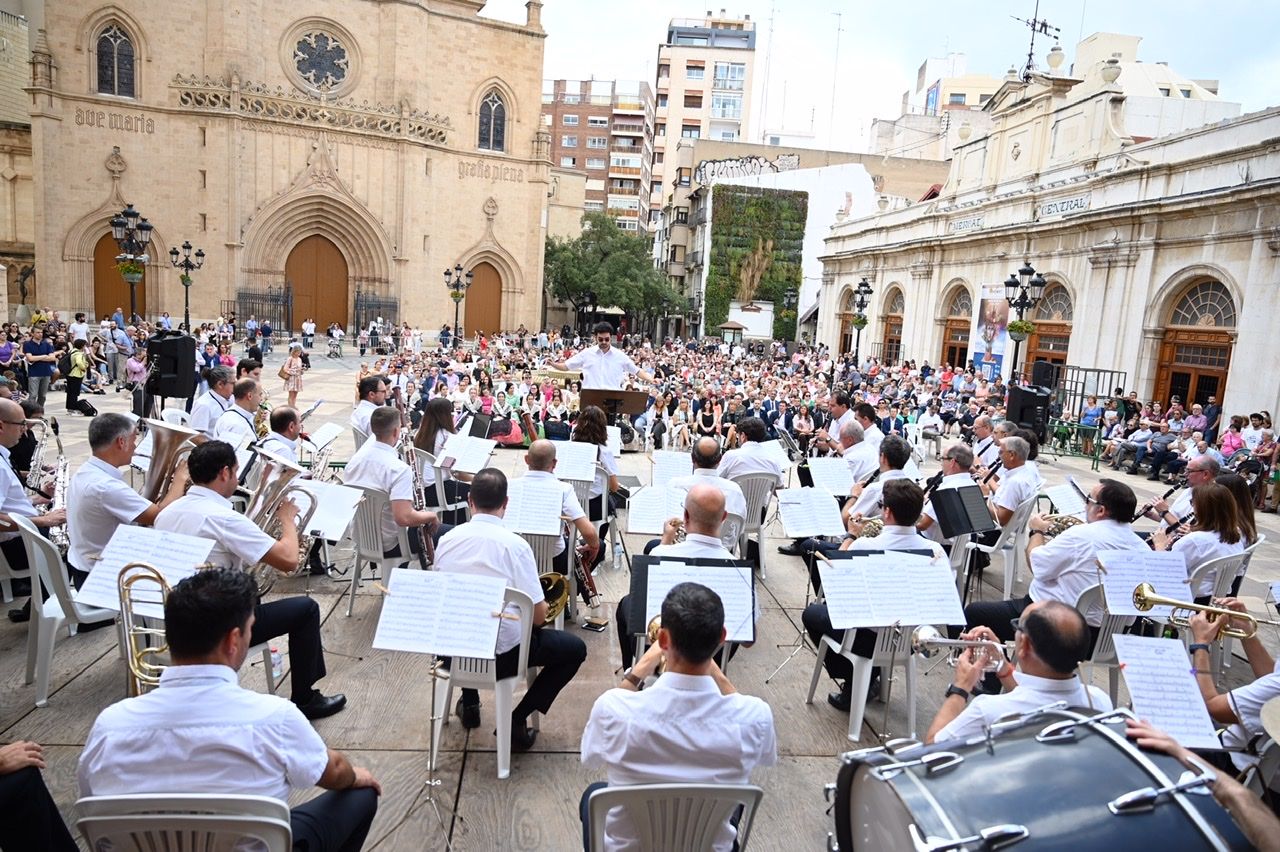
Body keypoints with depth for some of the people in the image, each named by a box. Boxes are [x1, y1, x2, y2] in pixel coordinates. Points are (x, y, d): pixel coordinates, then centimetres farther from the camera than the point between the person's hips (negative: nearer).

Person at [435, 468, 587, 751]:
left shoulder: (447, 539, -5)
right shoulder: (515, 545, -18)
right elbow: (538, 616, -16)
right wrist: (542, 608, 9)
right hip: (502, 654, -5)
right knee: (575, 648, 14)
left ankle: (469, 704, 37)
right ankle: (517, 720, 8)